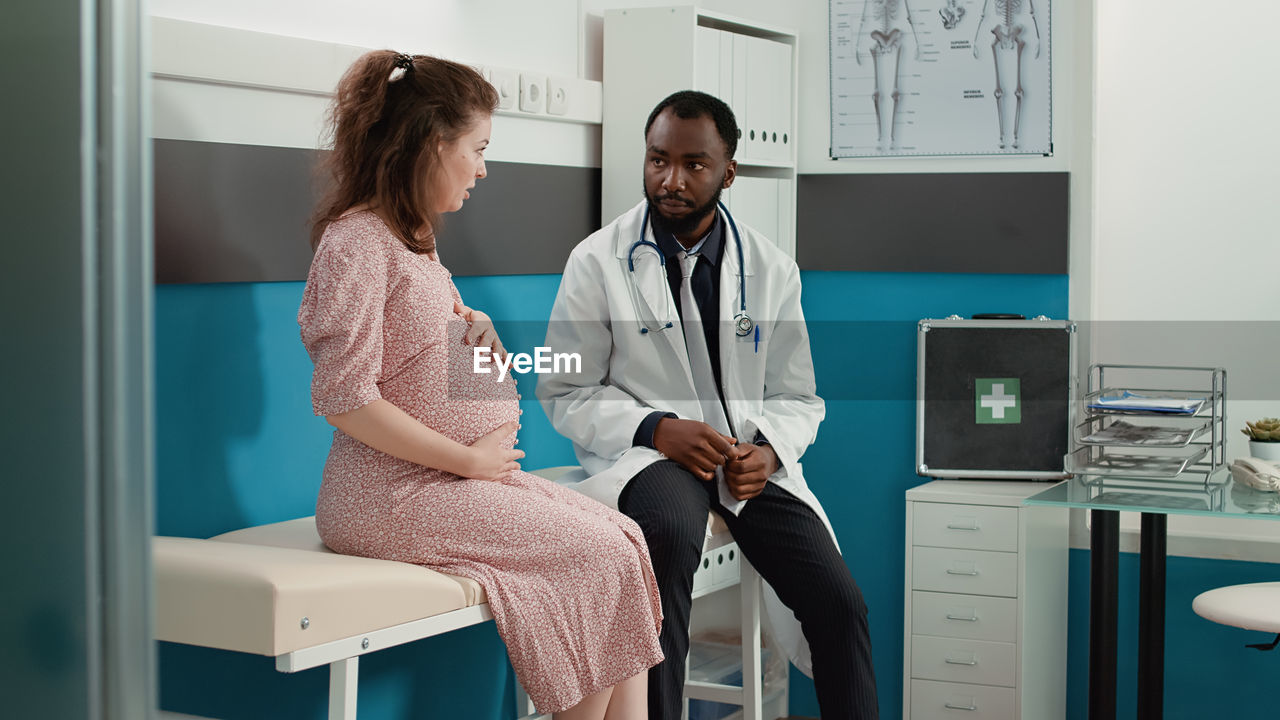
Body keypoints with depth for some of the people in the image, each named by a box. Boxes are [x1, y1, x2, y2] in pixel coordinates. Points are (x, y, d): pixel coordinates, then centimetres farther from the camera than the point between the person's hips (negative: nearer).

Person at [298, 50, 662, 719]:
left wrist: (472, 326, 7)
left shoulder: (416, 238, 19)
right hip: (395, 494, -9)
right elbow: (346, 402, -20)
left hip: (463, 473, 9)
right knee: (602, 559, -17)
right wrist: (469, 459, -15)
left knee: (625, 536, -7)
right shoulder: (357, 240, -13)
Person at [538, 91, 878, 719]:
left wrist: (769, 448, -10)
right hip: (645, 455, -3)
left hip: (752, 460, 4)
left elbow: (796, 397, 13)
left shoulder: (771, 270, 8)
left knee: (839, 602, -15)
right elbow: (564, 392, -1)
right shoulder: (598, 261, -1)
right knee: (670, 526, -38)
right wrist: (656, 429, -18)